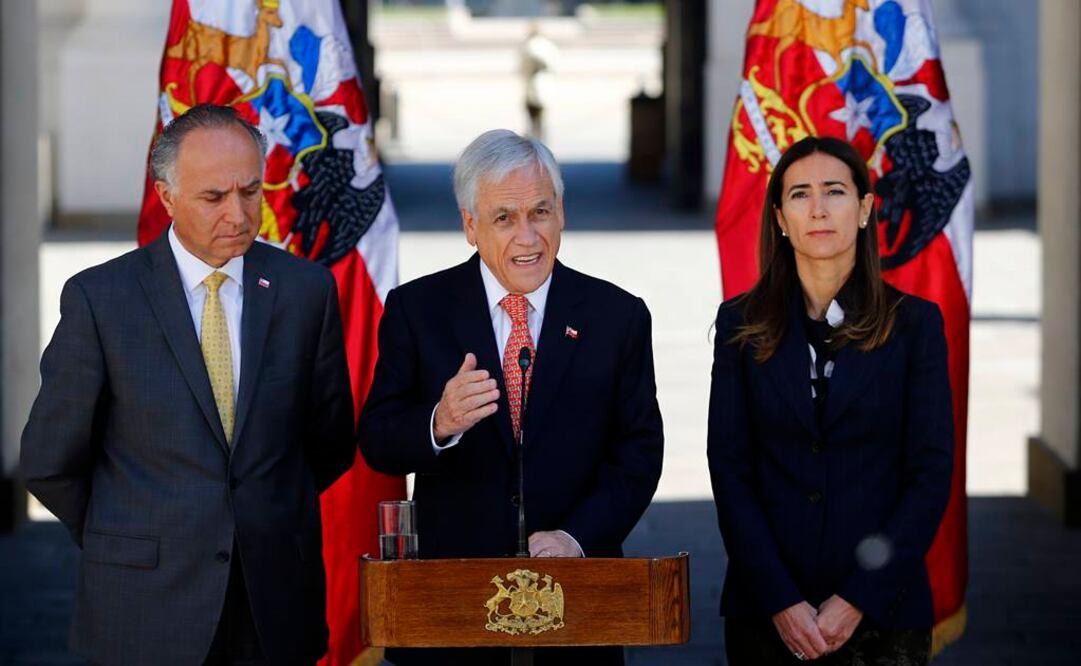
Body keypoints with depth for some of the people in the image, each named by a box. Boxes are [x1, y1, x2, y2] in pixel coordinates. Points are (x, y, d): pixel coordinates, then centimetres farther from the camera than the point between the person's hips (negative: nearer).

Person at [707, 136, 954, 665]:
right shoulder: (743, 323, 3)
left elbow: (931, 472, -3)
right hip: (764, 612, 1)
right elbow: (729, 468, -1)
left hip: (881, 613, -1)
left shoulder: (913, 323, 0)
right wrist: (779, 601, -11)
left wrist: (857, 600, -11)